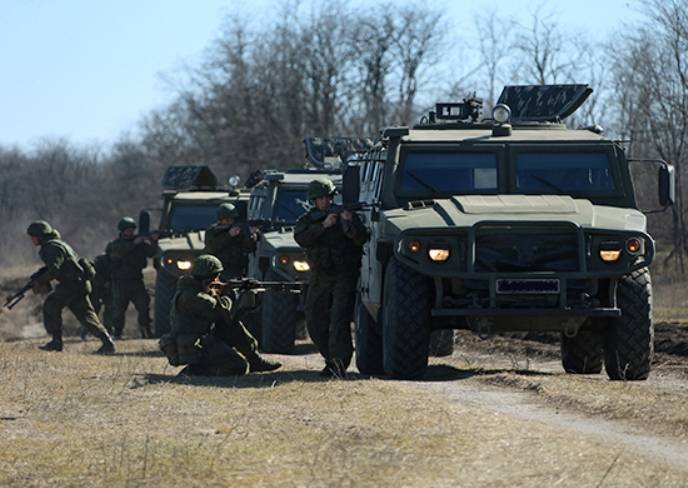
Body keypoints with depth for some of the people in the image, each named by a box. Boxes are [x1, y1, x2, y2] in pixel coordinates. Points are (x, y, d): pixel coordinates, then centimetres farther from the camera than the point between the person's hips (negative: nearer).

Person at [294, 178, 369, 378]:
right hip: (319, 277, 4)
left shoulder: (346, 214, 2)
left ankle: (339, 363, -22)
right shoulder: (308, 219, 7)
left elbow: (362, 239, -10)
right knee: (315, 323, 7)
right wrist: (323, 225, -22)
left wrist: (351, 221, -27)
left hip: (344, 277, -4)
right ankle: (331, 358, 24)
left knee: (339, 319, -17)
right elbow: (301, 239, -13)